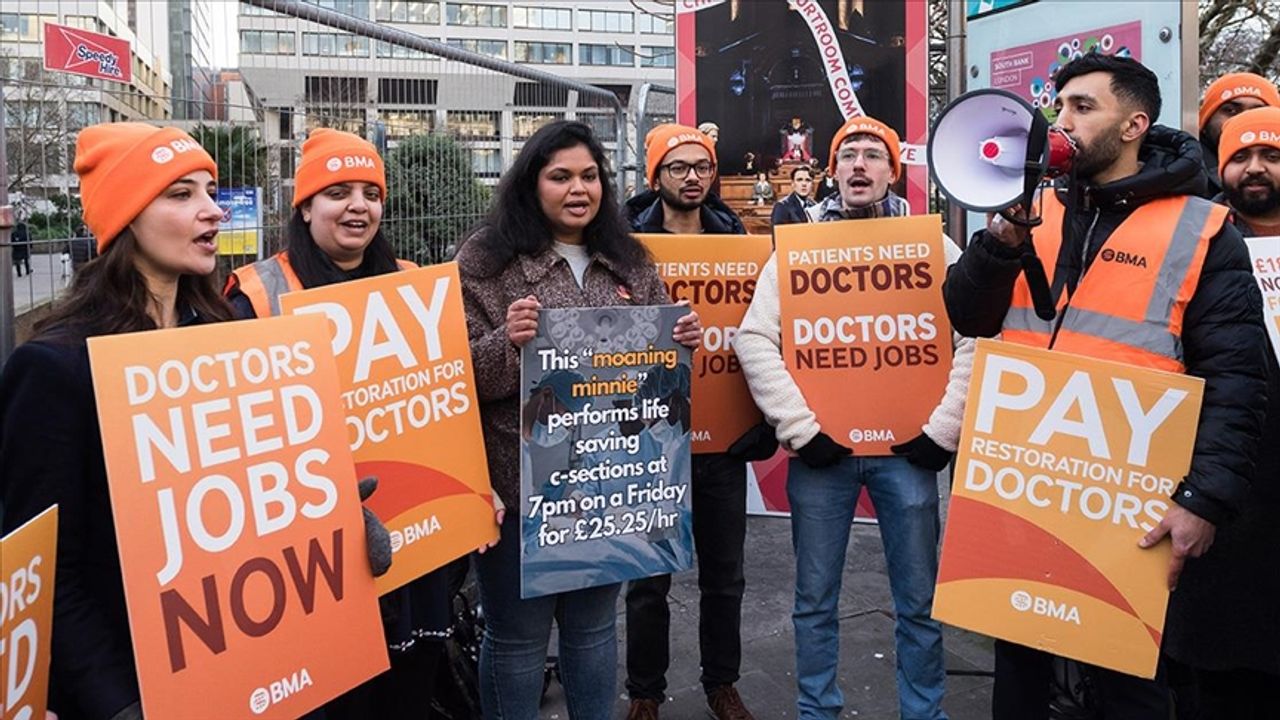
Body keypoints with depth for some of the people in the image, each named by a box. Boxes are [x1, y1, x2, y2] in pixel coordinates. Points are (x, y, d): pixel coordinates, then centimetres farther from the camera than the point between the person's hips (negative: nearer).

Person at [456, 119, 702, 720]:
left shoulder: (629, 262, 9)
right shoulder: (486, 259, -6)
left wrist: (683, 341, -5)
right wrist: (507, 342, -27)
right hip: (519, 479, -4)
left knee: (594, 624, 19)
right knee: (517, 634, 7)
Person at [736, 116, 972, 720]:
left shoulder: (934, 246, 4)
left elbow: (974, 339, 0)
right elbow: (755, 339, -4)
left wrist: (941, 430, -8)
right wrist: (801, 428, -11)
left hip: (905, 448, 0)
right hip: (822, 449, 0)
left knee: (919, 601, 10)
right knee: (815, 599, 11)